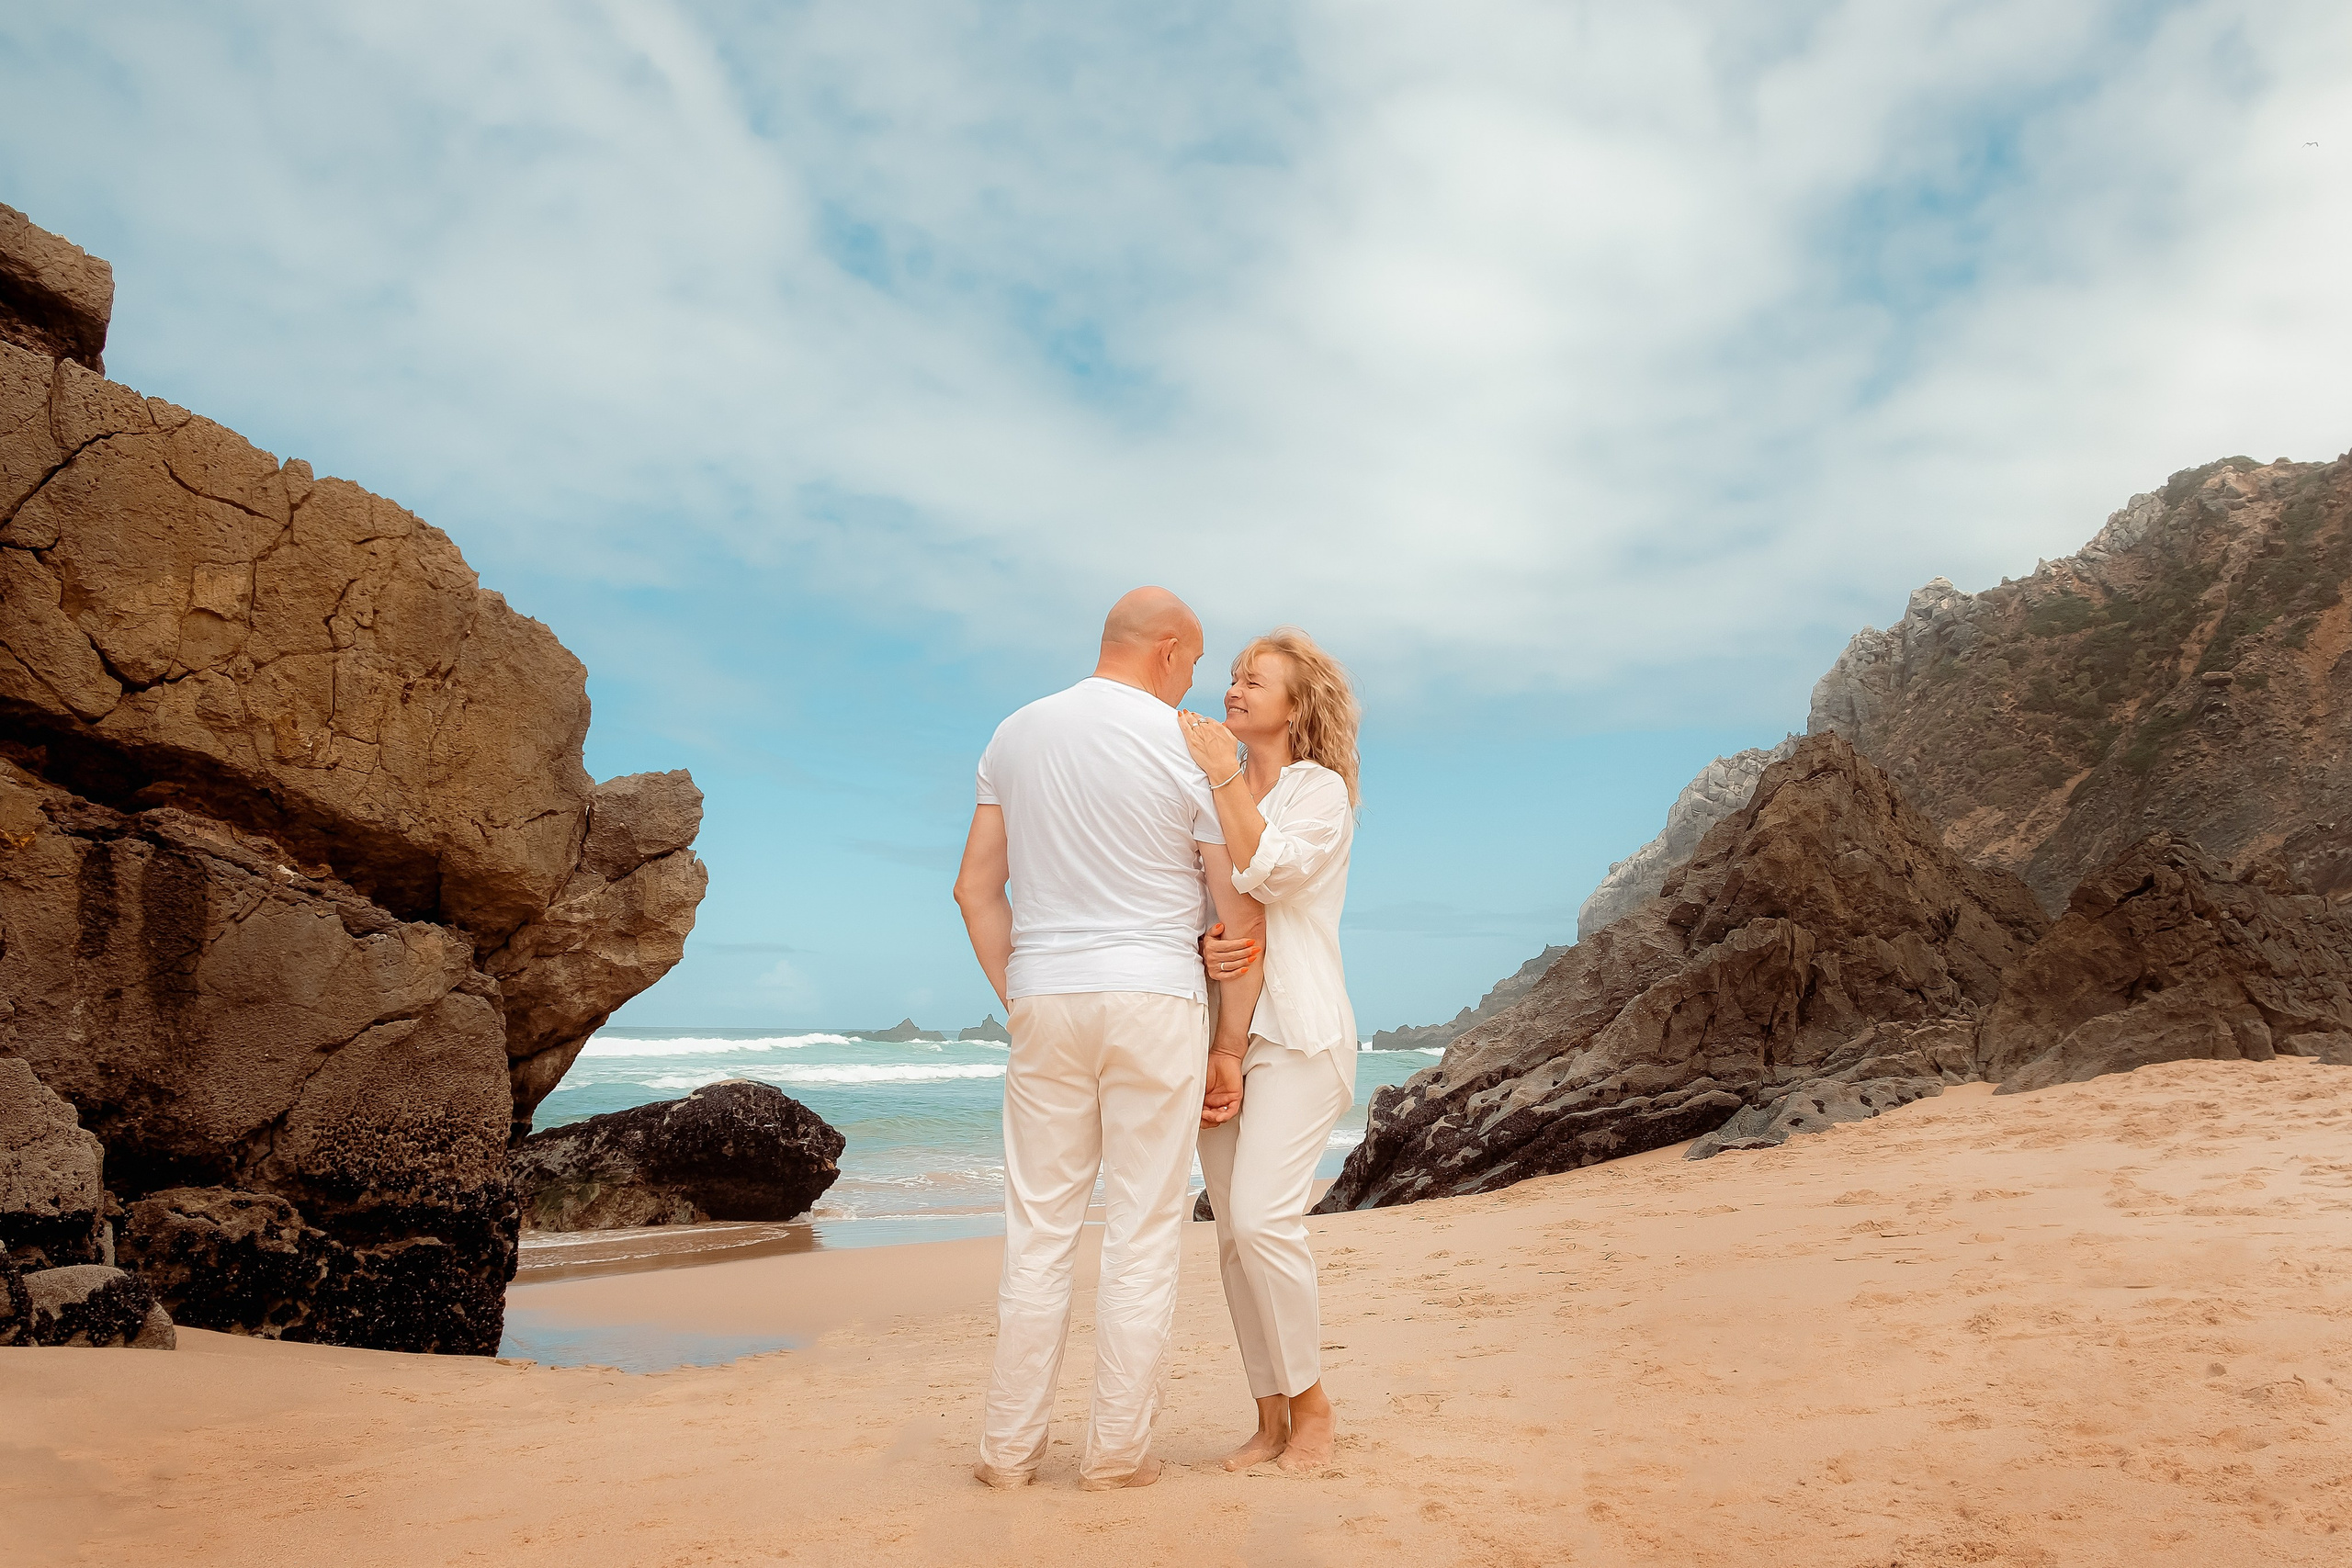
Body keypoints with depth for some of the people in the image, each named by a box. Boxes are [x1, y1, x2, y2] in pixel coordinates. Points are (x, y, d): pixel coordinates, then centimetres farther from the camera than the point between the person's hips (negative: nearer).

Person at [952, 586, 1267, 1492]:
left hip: (1044, 1002, 4)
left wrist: (1018, 1001, 13)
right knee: (1144, 1234, 5)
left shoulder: (1015, 734, 8)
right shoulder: (1193, 748, -4)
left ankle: (1010, 1447, 16)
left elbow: (976, 889, 8)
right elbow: (1242, 918, -3)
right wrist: (1231, 1049, 4)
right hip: (1156, 1002, -3)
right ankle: (1117, 1451, 11)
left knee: (1038, 1230, 10)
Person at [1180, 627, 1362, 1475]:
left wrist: (1225, 777, -18)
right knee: (1234, 1234, 4)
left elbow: (1268, 873, -19)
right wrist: (1200, 946, -10)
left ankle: (1312, 1407, 0)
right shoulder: (1212, 799, 17)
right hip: (1218, 1030, 6)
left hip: (1296, 1030, -6)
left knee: (1263, 1217, -17)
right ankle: (1270, 1418, 14)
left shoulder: (1321, 791, -1)